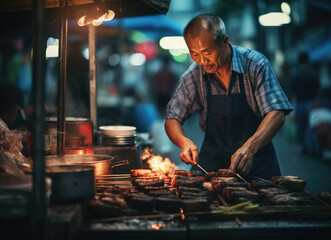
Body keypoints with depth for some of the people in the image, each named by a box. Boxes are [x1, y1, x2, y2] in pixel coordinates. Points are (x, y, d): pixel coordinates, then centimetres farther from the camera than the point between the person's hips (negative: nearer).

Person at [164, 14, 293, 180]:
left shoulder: (255, 65, -12)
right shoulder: (193, 76, -3)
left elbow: (276, 114, -18)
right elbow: (172, 119, 4)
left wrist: (250, 147, -36)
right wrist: (184, 142, -19)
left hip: (256, 162, -2)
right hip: (212, 160, 3)